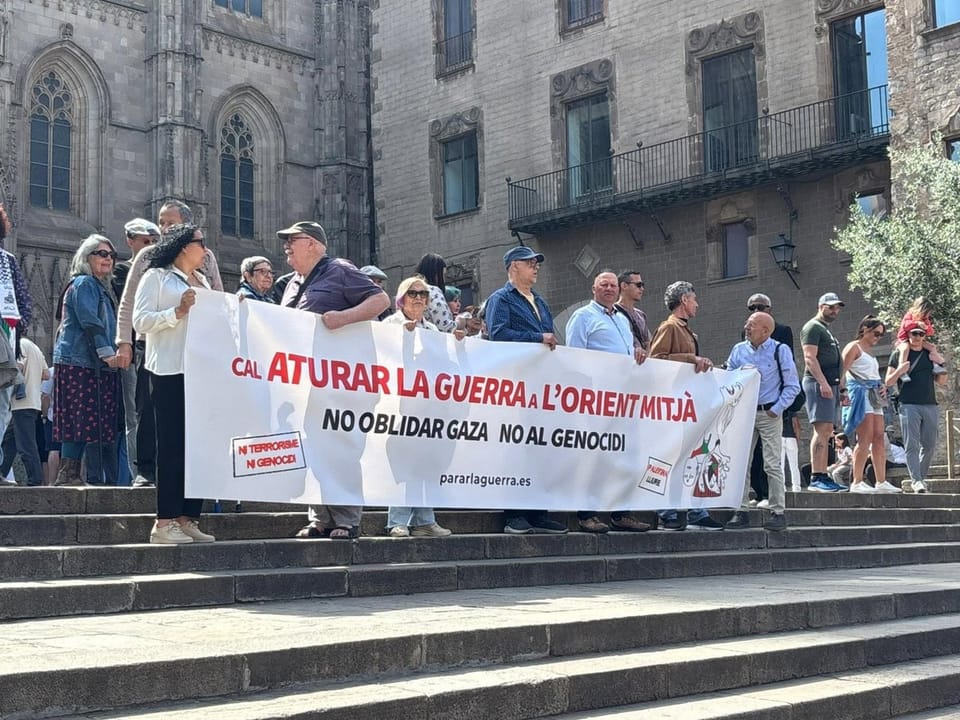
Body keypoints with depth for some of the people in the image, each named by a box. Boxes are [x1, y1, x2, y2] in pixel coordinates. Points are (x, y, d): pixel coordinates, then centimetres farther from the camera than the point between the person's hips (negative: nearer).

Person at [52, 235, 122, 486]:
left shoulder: (100, 287, 25)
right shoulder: (84, 283, -6)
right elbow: (89, 321, -16)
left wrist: (111, 352, 22)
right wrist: (107, 352, -21)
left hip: (94, 364, 10)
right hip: (79, 362, -10)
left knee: (81, 420, 5)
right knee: (80, 417, -12)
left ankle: (69, 474, 5)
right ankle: (68, 474, -12)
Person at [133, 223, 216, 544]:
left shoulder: (203, 282, 23)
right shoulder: (156, 277, 4)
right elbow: (140, 321, -5)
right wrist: (177, 312, -16)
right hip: (170, 371, -6)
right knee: (172, 445, -7)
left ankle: (187, 518, 9)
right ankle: (164, 522, -3)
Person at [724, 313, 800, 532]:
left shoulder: (780, 351, -2)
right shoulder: (738, 350, 7)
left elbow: (792, 386, -1)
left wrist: (776, 409, -7)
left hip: (769, 415, -4)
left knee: (772, 465, -3)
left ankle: (778, 512, 3)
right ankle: (741, 511, 7)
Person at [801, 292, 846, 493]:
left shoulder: (826, 330, 26)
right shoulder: (813, 327, -4)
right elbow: (810, 358, -15)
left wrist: (839, 386, 21)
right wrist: (823, 383, -23)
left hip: (830, 383, 10)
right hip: (818, 383, -10)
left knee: (826, 432, 7)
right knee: (822, 430, -15)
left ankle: (823, 476, 8)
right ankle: (816, 478, -18)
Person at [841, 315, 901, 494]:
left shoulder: (870, 352, 25)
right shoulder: (854, 347, -2)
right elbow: (842, 372, -11)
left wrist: (883, 386, 11)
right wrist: (843, 393, -22)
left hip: (875, 396, 9)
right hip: (861, 392, -9)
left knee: (879, 438, 4)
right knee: (865, 439, -14)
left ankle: (881, 482, 4)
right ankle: (857, 482, -14)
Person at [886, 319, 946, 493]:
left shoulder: (931, 353, 15)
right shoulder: (899, 353, 6)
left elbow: (942, 380, 19)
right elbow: (888, 381, 5)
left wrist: (941, 363, 1)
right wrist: (899, 371, -16)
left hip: (930, 405, 4)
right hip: (909, 405, -4)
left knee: (929, 445, 5)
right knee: (912, 445, -10)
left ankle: (921, 477, 18)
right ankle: (916, 481, -12)